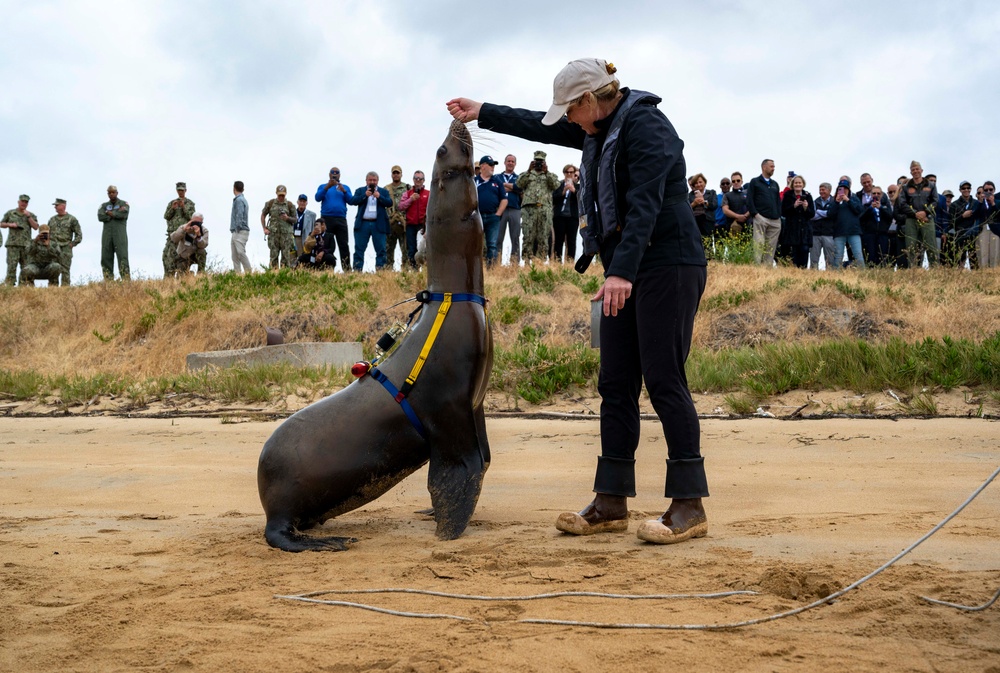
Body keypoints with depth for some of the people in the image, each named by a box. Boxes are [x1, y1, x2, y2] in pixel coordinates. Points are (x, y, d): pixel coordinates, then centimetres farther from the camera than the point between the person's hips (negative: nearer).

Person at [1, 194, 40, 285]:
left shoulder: (31, 215, 11)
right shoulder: (10, 213, 10)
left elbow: (36, 227, 0)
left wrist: (28, 216, -9)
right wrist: (10, 224, -5)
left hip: (26, 244, 1)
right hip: (13, 243, -1)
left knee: (25, 266, 0)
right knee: (12, 265, -9)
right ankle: (9, 284, -10)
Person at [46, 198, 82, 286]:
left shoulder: (72, 219, 1)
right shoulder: (52, 219, 15)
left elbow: (79, 235, 2)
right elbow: (48, 233, 24)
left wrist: (72, 244, -6)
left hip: (65, 249, -4)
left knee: (65, 271, -6)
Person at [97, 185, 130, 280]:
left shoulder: (124, 204, 10)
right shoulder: (104, 205, 17)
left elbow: (124, 214, -12)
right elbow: (100, 217, -3)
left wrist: (109, 213, -2)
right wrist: (116, 214, -6)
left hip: (120, 234, -3)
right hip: (107, 235, 3)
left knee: (122, 257, -15)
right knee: (106, 258, -5)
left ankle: (126, 281, -21)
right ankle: (108, 281, -5)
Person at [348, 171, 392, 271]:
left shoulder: (384, 192, 13)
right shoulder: (360, 191, 12)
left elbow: (389, 203, 0)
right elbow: (352, 201, -1)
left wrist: (379, 197, -14)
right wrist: (365, 195, -13)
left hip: (378, 224, 0)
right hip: (363, 224, 0)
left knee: (381, 249, -2)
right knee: (359, 249, 0)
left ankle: (380, 270, 0)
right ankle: (357, 270, 2)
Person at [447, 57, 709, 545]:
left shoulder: (646, 126, -14)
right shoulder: (602, 131, 15)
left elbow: (644, 204, -25)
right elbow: (541, 127, 29)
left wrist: (622, 272, -33)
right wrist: (482, 114, 34)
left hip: (667, 266, -9)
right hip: (626, 271, 10)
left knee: (664, 381, -12)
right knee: (616, 385, 6)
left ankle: (689, 506, -8)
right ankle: (611, 503, 10)